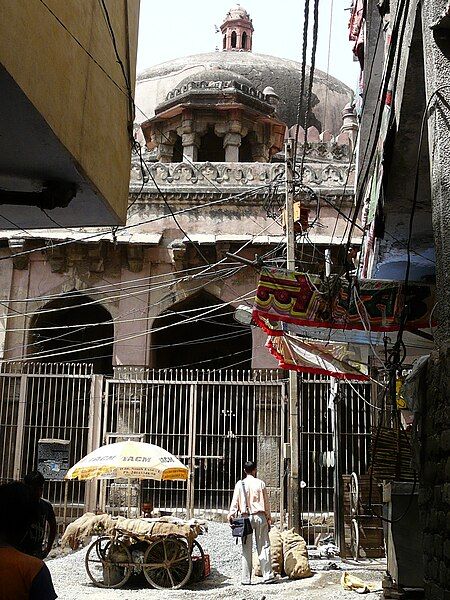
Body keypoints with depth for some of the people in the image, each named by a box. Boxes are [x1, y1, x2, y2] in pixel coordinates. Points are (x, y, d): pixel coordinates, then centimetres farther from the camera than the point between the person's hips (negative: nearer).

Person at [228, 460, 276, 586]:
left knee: (246, 549, 3)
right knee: (264, 547, 5)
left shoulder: (240, 484, 2)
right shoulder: (260, 483, 2)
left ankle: (246, 579, 3)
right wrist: (269, 517, 14)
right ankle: (267, 575, 4)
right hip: (260, 516, 0)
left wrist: (231, 515, 0)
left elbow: (235, 501, -1)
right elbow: (266, 502, 7)